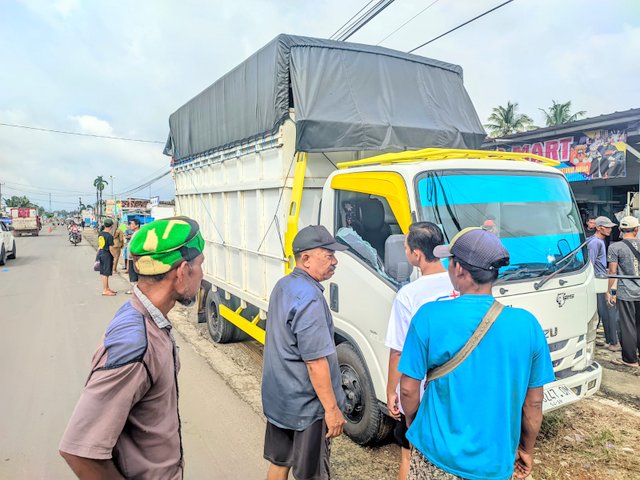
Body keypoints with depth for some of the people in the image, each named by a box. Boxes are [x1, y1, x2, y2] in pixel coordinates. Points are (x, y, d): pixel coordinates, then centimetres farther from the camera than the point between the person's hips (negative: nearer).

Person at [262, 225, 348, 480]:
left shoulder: (282, 285, 4)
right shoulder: (309, 298, -26)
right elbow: (316, 362, -26)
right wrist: (331, 408, -18)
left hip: (278, 397, 9)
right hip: (306, 404, -9)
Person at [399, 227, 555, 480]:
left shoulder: (429, 317, -18)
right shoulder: (527, 324, -11)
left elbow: (408, 389, -11)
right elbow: (534, 402, -1)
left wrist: (413, 425, 9)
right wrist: (526, 450, 15)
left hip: (437, 456, -2)